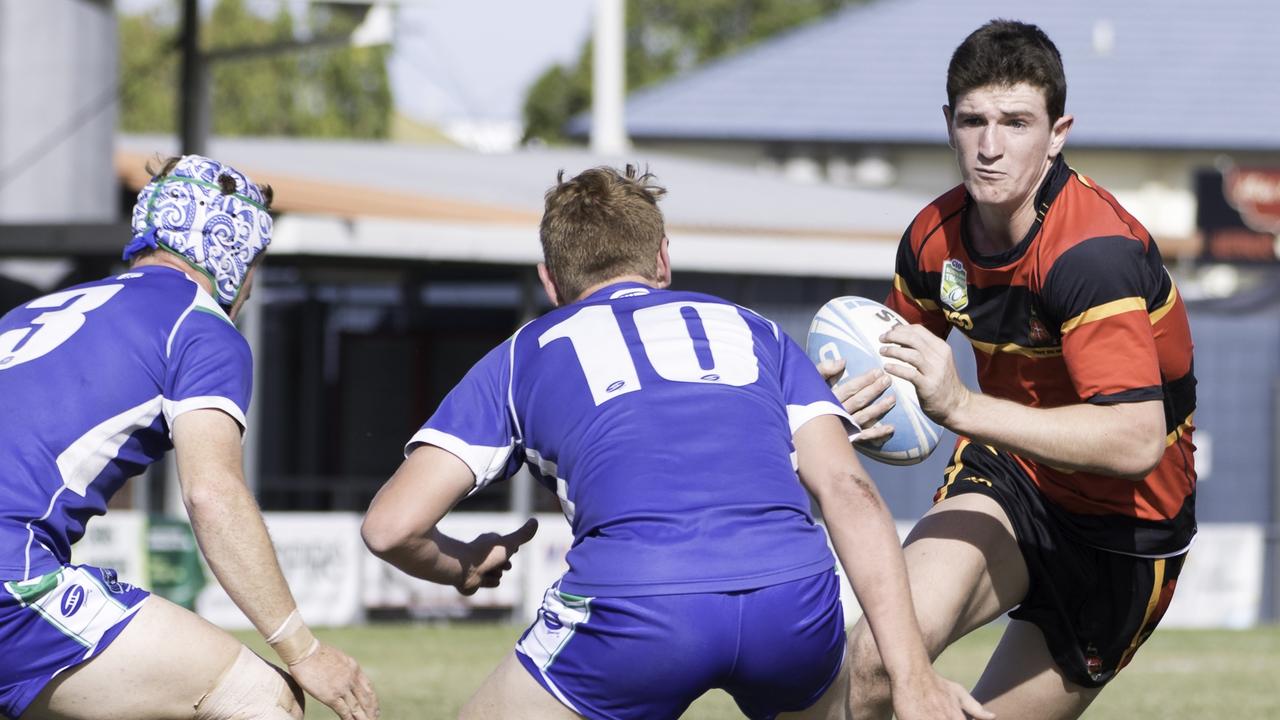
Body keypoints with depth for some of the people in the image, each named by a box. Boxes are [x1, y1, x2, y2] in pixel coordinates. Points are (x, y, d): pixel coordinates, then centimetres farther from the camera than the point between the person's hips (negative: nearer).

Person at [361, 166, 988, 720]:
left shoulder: (526, 354, 26)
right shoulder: (750, 330, 30)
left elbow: (391, 526, 16)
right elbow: (849, 490, 15)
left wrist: (464, 568, 38)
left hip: (632, 610, -2)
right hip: (792, 607, 3)